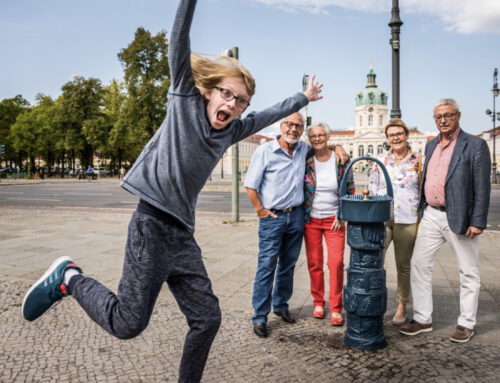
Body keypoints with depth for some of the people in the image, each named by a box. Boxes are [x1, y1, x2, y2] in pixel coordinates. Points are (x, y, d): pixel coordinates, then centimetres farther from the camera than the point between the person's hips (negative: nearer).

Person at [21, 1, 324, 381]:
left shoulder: (231, 130, 15)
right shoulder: (185, 99, 1)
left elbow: (271, 114, 30)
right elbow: (180, 38, -5)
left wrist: (304, 97, 39)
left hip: (183, 234, 7)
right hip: (152, 225, -7)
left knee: (207, 319, 7)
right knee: (128, 323, -9)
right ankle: (68, 277, 14)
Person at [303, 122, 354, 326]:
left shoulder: (341, 160, -3)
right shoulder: (305, 160, -3)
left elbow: (350, 190, 4)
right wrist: (301, 214, 0)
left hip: (334, 220, -1)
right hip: (311, 219, 1)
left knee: (336, 262, -6)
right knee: (314, 263, 6)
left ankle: (336, 309, 7)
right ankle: (318, 302, 23)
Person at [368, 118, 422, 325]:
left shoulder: (419, 161, 3)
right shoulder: (380, 160, 8)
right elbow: (372, 188, 12)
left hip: (407, 219, -1)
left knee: (404, 266, 10)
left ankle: (401, 306, 26)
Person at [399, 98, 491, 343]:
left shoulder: (475, 145, -7)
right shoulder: (431, 146, 13)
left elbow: (482, 187, -11)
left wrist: (477, 222, -15)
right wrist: (422, 211, 13)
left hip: (459, 218, -6)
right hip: (431, 216, 6)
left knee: (468, 273, 8)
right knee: (418, 265, 6)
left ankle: (466, 324, 24)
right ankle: (422, 320, 18)